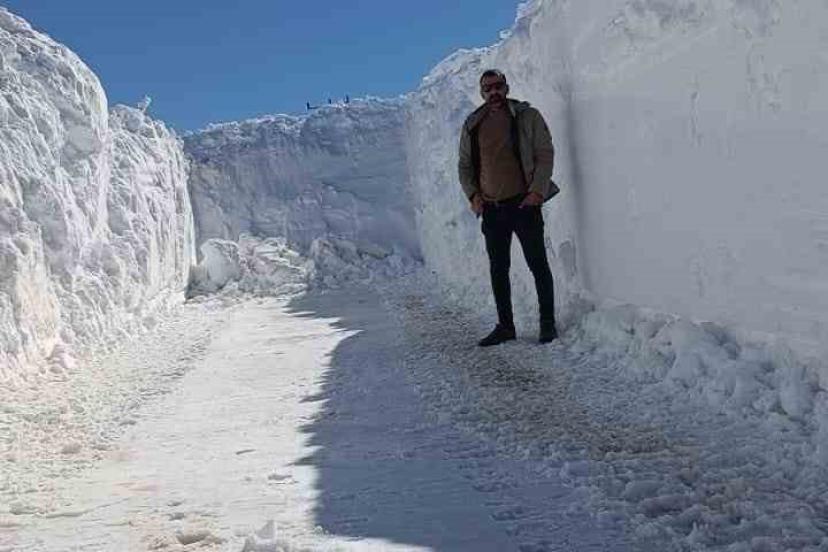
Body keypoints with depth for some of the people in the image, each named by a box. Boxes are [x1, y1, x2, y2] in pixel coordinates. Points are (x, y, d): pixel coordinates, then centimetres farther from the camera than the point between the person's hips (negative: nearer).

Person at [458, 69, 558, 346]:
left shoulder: (527, 116, -1)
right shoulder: (472, 125, 9)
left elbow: (545, 154, -2)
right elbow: (464, 165, 15)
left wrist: (538, 190, -12)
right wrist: (472, 194, 1)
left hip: (524, 203, -4)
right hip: (491, 208, 4)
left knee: (538, 264, 0)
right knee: (498, 269, 9)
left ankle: (548, 323, 10)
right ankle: (505, 325, 18)